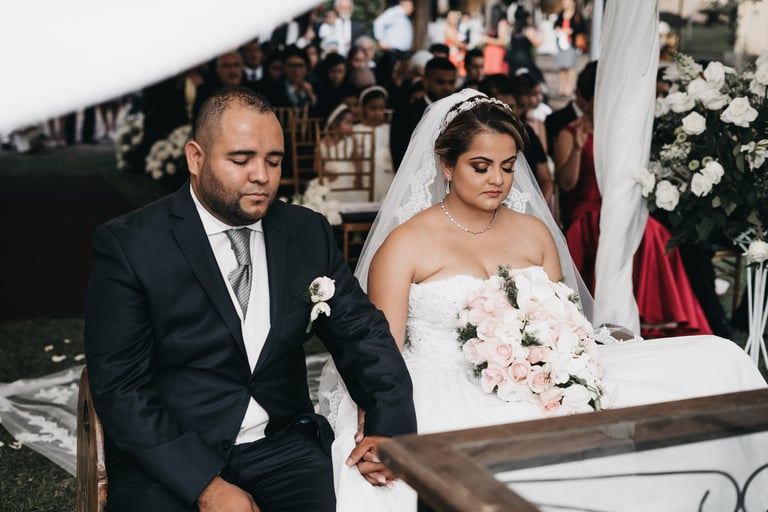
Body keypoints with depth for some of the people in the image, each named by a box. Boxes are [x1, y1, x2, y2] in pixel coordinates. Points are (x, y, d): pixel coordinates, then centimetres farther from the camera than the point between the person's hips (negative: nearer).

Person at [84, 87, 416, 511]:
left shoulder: (308, 233, 5)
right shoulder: (128, 245, -7)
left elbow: (363, 333, 8)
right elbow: (119, 387, -10)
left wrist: (389, 428, -9)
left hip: (281, 445, 3)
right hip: (169, 460, -2)